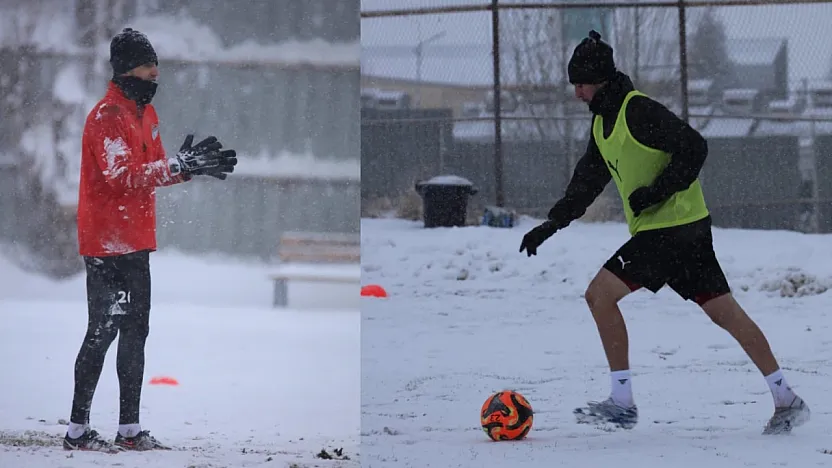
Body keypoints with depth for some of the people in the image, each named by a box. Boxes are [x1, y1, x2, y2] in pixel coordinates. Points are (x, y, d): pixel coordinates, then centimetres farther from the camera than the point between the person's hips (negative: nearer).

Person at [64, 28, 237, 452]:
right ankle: (77, 430, -3)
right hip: (106, 243, -9)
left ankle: (130, 429, 15)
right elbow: (123, 176, -25)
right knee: (103, 331, -8)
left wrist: (190, 165, 2)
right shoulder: (107, 116, -15)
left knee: (135, 331, 10)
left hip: (136, 242, 9)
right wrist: (177, 166, -31)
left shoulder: (145, 112, 14)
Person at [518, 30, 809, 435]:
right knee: (724, 311, 8)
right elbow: (587, 181, 22)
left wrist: (658, 191, -21)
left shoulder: (639, 111, -15)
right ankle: (787, 401, 9)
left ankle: (622, 403, -8)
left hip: (673, 228, -10)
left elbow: (694, 148, -19)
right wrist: (553, 223, 15)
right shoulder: (602, 122, 15)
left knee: (600, 294, -11)